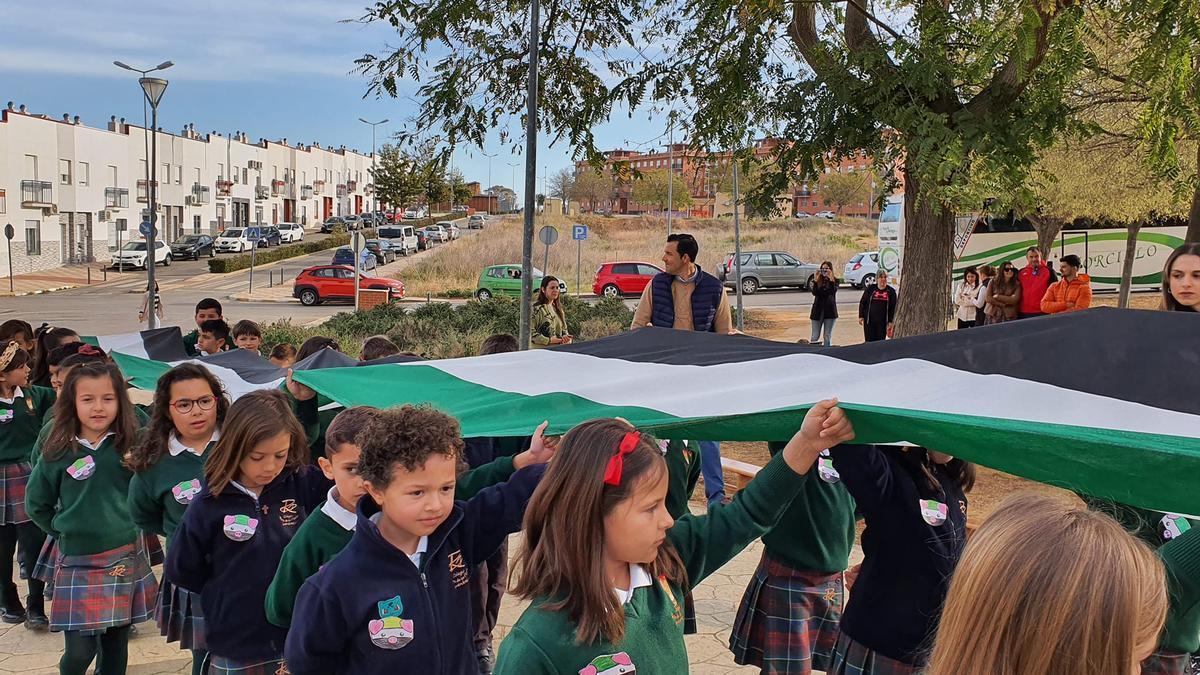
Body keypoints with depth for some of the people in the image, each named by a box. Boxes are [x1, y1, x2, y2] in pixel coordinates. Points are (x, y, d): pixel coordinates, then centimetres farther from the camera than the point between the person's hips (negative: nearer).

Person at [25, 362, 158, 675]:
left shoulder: (131, 446, -2)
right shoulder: (58, 453, -4)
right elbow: (36, 504, 9)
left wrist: (131, 523, 3)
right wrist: (64, 531, 4)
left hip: (126, 557, 1)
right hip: (78, 561, -1)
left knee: (115, 643, 10)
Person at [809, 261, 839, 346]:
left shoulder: (835, 281, 0)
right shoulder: (817, 281, 3)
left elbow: (833, 291, -19)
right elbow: (814, 293, -13)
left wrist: (831, 279, -23)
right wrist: (816, 280, -18)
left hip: (830, 311, -1)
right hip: (818, 311, 1)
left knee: (828, 336, 5)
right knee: (815, 336, 2)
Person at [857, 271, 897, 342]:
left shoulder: (891, 291, 4)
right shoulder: (870, 289, 2)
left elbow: (893, 307, 5)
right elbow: (862, 303, 7)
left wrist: (891, 321, 0)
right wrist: (861, 316, 0)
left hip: (882, 322, 1)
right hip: (869, 321, -1)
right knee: (869, 341, -1)